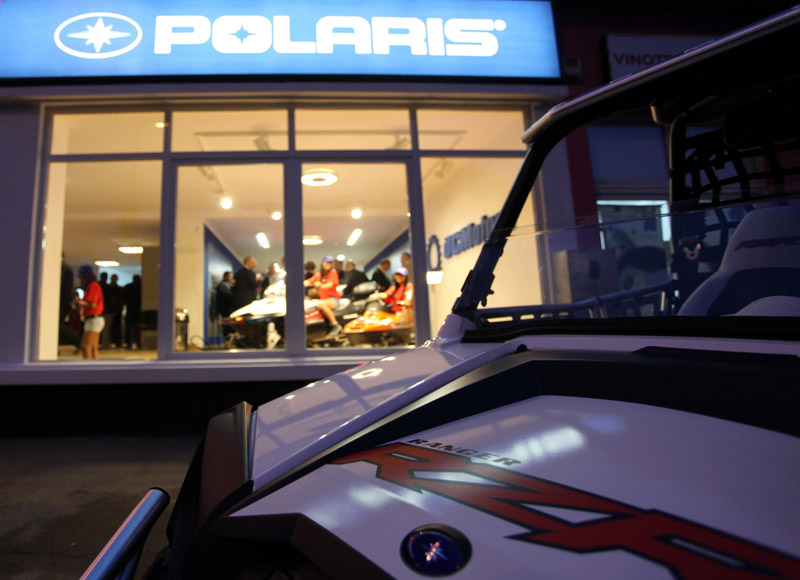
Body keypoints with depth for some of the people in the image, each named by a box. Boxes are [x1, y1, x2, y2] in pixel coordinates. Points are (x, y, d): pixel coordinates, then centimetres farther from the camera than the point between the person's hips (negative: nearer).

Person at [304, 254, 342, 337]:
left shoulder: (332, 272, 1)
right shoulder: (319, 274, 16)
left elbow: (330, 284, -15)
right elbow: (309, 282, 7)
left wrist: (321, 285, -35)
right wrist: (304, 283, -18)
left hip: (333, 298, -5)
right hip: (322, 299, 5)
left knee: (320, 304, -36)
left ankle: (335, 326, -27)